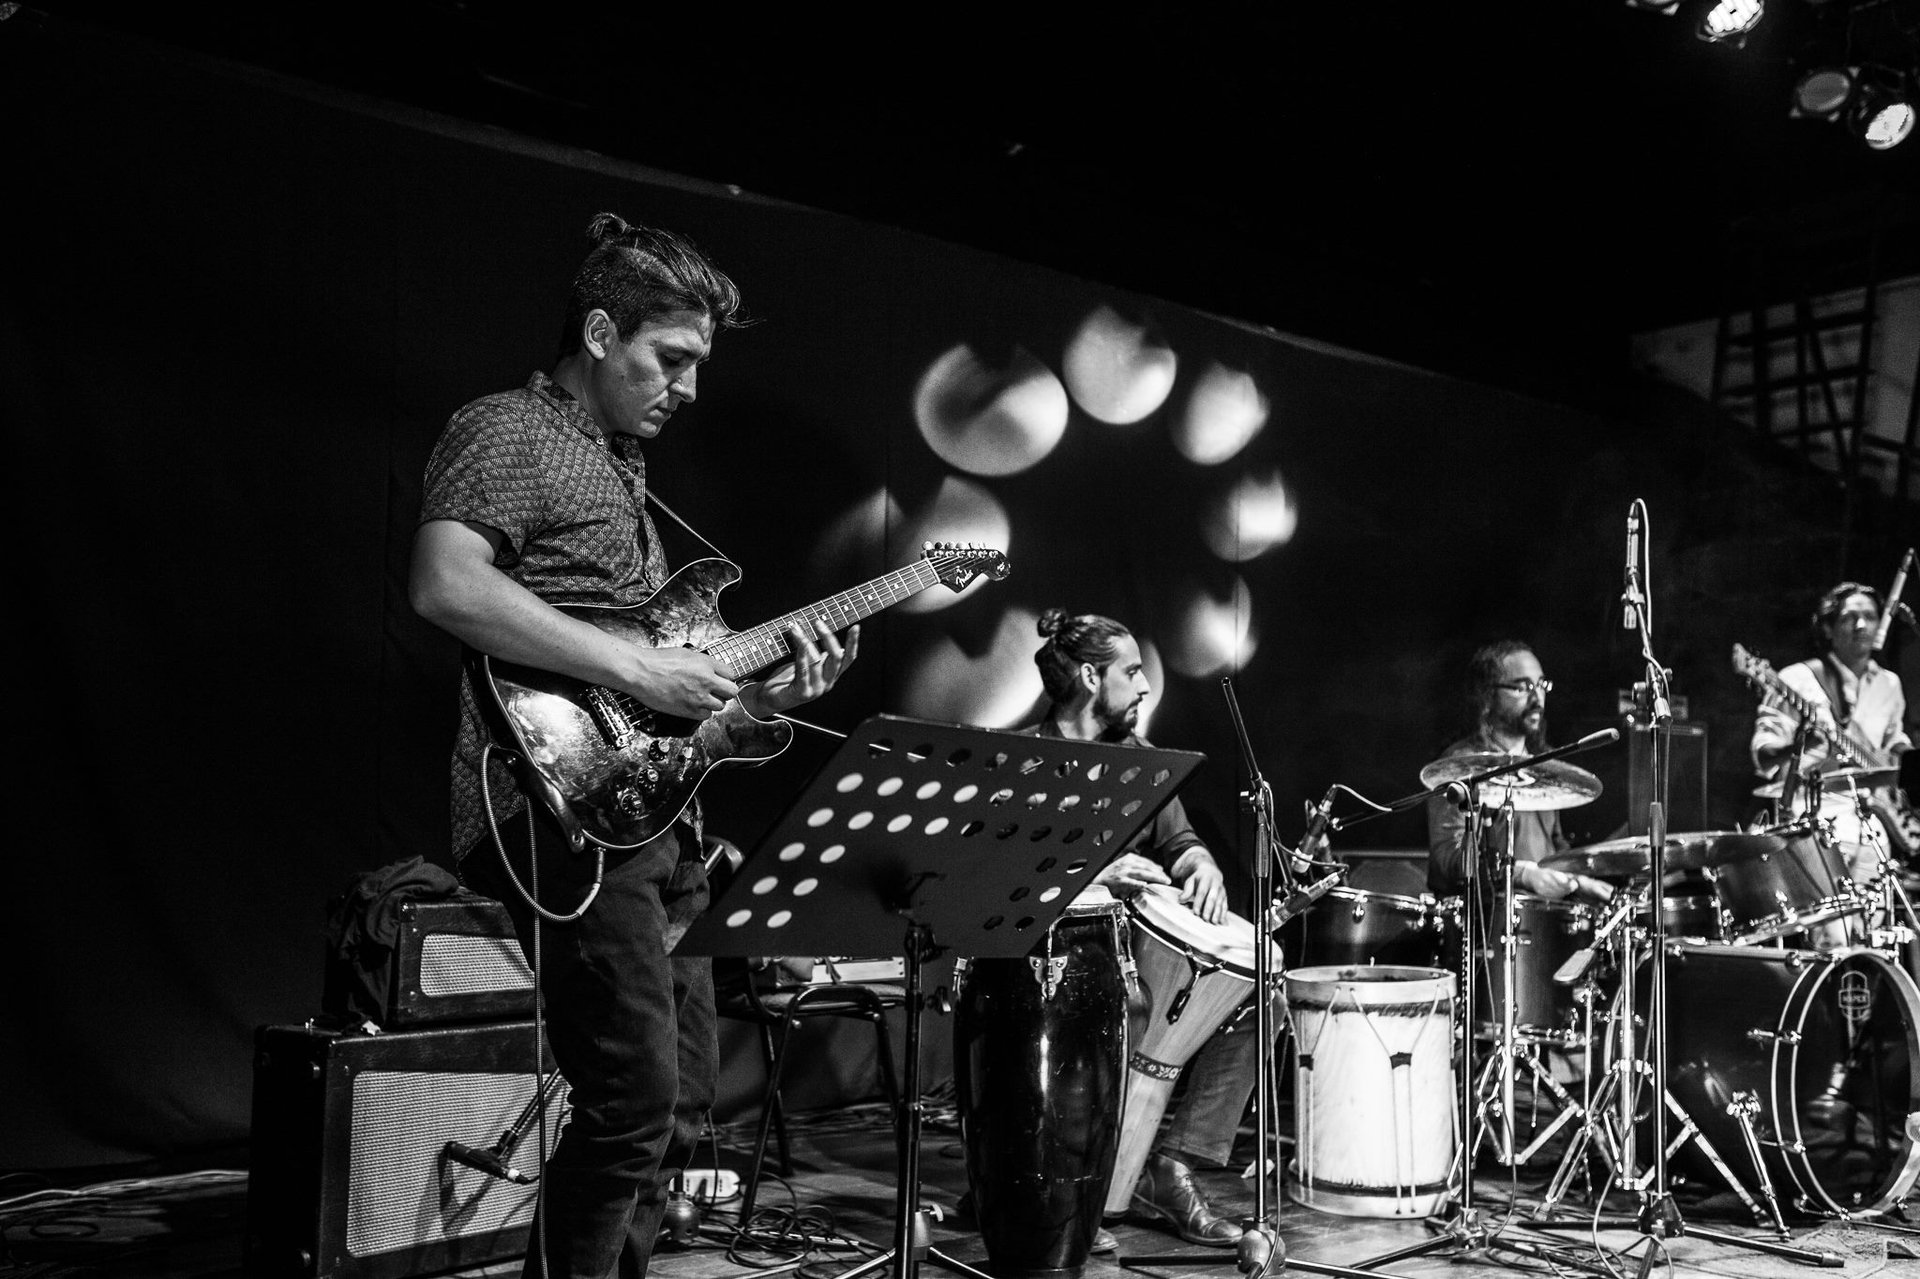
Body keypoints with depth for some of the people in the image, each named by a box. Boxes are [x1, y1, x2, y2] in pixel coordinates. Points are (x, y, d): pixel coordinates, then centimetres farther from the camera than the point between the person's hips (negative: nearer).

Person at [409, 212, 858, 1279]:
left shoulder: (623, 468, 24)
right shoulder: (507, 434, -3)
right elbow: (447, 587, -23)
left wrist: (759, 697, 9)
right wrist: (636, 668, -20)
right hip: (565, 817, -9)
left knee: (680, 1107, 12)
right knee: (633, 1108, -12)